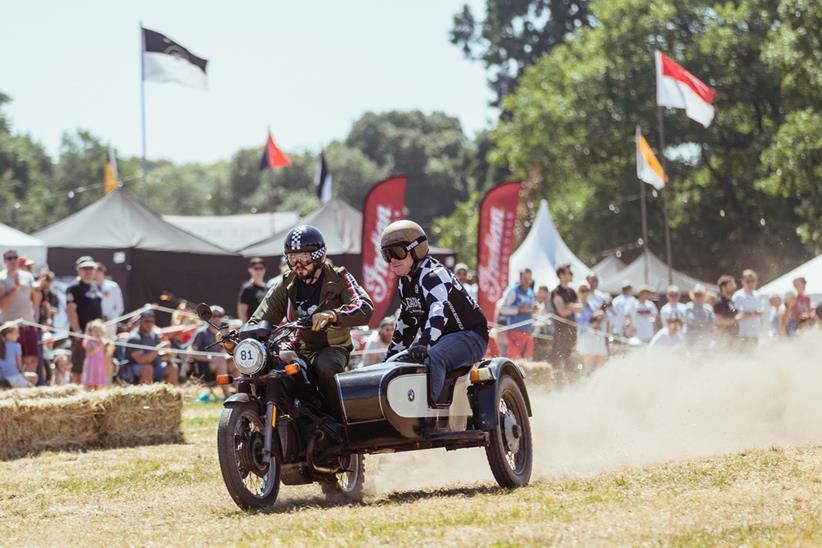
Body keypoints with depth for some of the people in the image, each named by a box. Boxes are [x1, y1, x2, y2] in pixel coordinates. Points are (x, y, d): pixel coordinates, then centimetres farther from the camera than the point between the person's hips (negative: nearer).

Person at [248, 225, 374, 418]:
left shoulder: (338, 278, -4)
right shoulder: (285, 286, 9)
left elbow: (365, 309, -20)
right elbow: (261, 319, 5)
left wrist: (331, 315, -39)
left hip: (332, 347, -4)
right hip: (298, 350, 4)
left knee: (325, 365, -38)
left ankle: (340, 421, -24)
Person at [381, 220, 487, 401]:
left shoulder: (434, 274, -19)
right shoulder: (405, 283, 12)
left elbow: (439, 308, -37)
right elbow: (407, 320, 24)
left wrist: (425, 342, -51)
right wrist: (392, 354, 20)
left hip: (469, 336, -10)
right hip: (442, 339, 10)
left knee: (430, 360, -37)